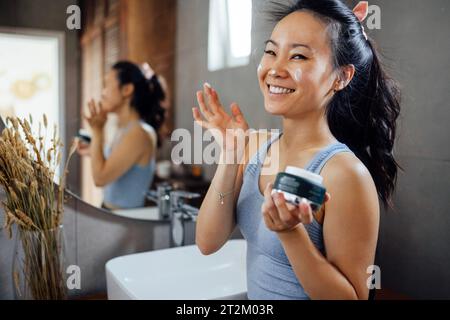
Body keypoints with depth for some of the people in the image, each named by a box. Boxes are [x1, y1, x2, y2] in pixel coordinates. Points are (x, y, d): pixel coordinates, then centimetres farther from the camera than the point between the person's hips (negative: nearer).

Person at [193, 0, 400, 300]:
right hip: (252, 295, 5)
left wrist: (290, 232, -34)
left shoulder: (345, 172, -26)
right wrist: (229, 156, -20)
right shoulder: (254, 146, -10)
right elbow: (208, 242, -11)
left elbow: (352, 296, -21)